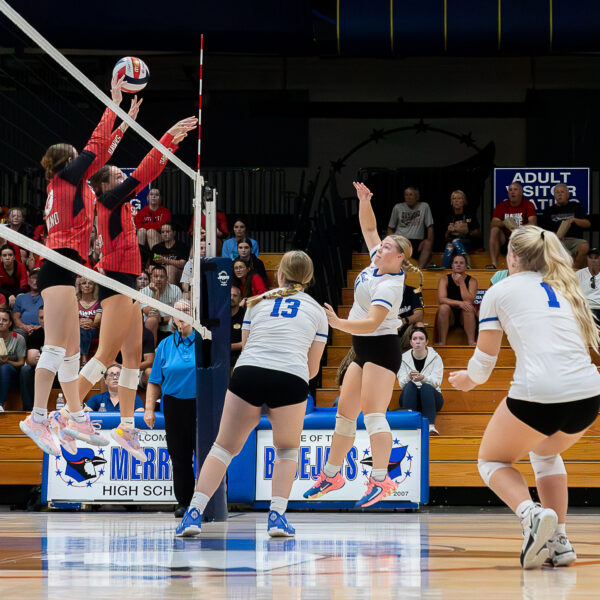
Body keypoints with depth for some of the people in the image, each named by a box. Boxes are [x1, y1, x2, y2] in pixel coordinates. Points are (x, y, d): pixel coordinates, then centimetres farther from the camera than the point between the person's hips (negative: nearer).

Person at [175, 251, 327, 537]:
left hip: (248, 373, 1)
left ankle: (194, 513, 1)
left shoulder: (258, 302, 22)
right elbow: (313, 368, 21)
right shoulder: (316, 310, 19)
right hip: (291, 378, -1)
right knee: (287, 450, 22)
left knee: (224, 447, 14)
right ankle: (277, 516, 5)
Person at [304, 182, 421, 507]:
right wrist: (364, 200, 2)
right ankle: (332, 474, 19)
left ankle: (380, 479, -22)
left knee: (373, 412, -17)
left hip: (381, 347, -9)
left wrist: (338, 322, -40)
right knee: (345, 410, 11)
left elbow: (371, 322, -30)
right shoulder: (379, 263, 4)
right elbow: (369, 228, 17)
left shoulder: (390, 285, -20)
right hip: (363, 349, 10)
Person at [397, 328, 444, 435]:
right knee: (410, 385, -30)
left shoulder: (435, 357, 0)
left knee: (426, 387, -33)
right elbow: (401, 383, -8)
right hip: (410, 398, 1)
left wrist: (423, 378, -36)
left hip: (431, 397, -1)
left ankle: (431, 425, -51)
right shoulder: (404, 358, 3)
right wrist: (409, 377, -33)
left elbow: (437, 381, -14)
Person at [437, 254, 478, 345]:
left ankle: (471, 342, -34)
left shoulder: (471, 281, -1)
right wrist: (459, 303, -29)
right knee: (444, 307, -30)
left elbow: (469, 301, -16)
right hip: (450, 316, 0)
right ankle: (441, 343, -31)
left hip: (465, 317, 0)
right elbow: (441, 299, -16)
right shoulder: (445, 280, 0)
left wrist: (461, 282, -16)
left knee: (469, 308, -31)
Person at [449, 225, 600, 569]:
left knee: (492, 460, 20)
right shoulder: (567, 288, 24)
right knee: (546, 453, 35)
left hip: (537, 394, -5)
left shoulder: (500, 292, 11)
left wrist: (468, 380, 36)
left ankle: (531, 514, -11)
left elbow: (484, 360, 14)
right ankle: (559, 541, 19)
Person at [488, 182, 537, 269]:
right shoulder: (502, 205, 5)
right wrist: (505, 222, -29)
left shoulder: (528, 205, -1)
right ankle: (494, 264, -33)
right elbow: (493, 224, -7)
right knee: (494, 230, -25)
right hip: (504, 239, 2)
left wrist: (517, 228, -33)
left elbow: (533, 223, -16)